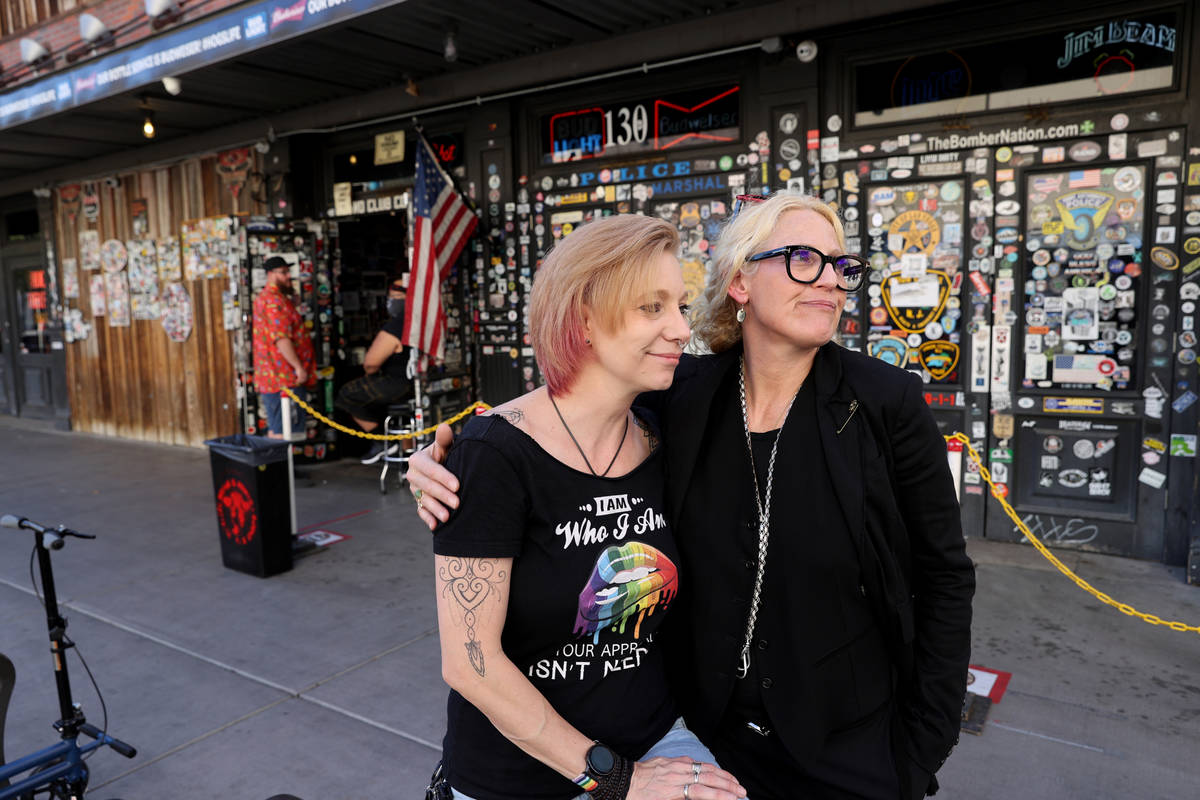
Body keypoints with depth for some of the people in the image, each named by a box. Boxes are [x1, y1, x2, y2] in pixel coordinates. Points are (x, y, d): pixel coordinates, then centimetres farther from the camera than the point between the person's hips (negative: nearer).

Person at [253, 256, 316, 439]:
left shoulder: (263, 297, 20)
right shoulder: (275, 300, -14)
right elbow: (281, 338, -22)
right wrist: (298, 367, -22)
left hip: (270, 377, 11)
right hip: (285, 378, -11)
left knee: (275, 431, 14)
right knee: (284, 433, -10)